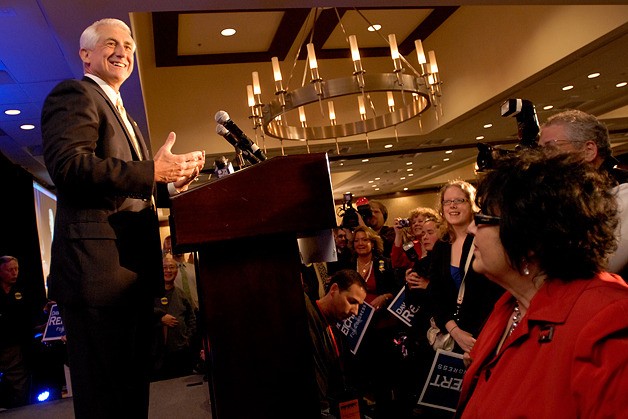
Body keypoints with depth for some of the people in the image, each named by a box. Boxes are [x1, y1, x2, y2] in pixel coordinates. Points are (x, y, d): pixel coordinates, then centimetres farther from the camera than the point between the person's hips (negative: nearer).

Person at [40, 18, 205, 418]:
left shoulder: (123, 115, 27)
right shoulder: (74, 94, -2)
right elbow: (68, 164, -19)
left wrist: (172, 179, 10)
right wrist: (153, 171, -21)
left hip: (133, 270, 10)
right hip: (99, 268, -9)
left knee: (134, 387, 17)